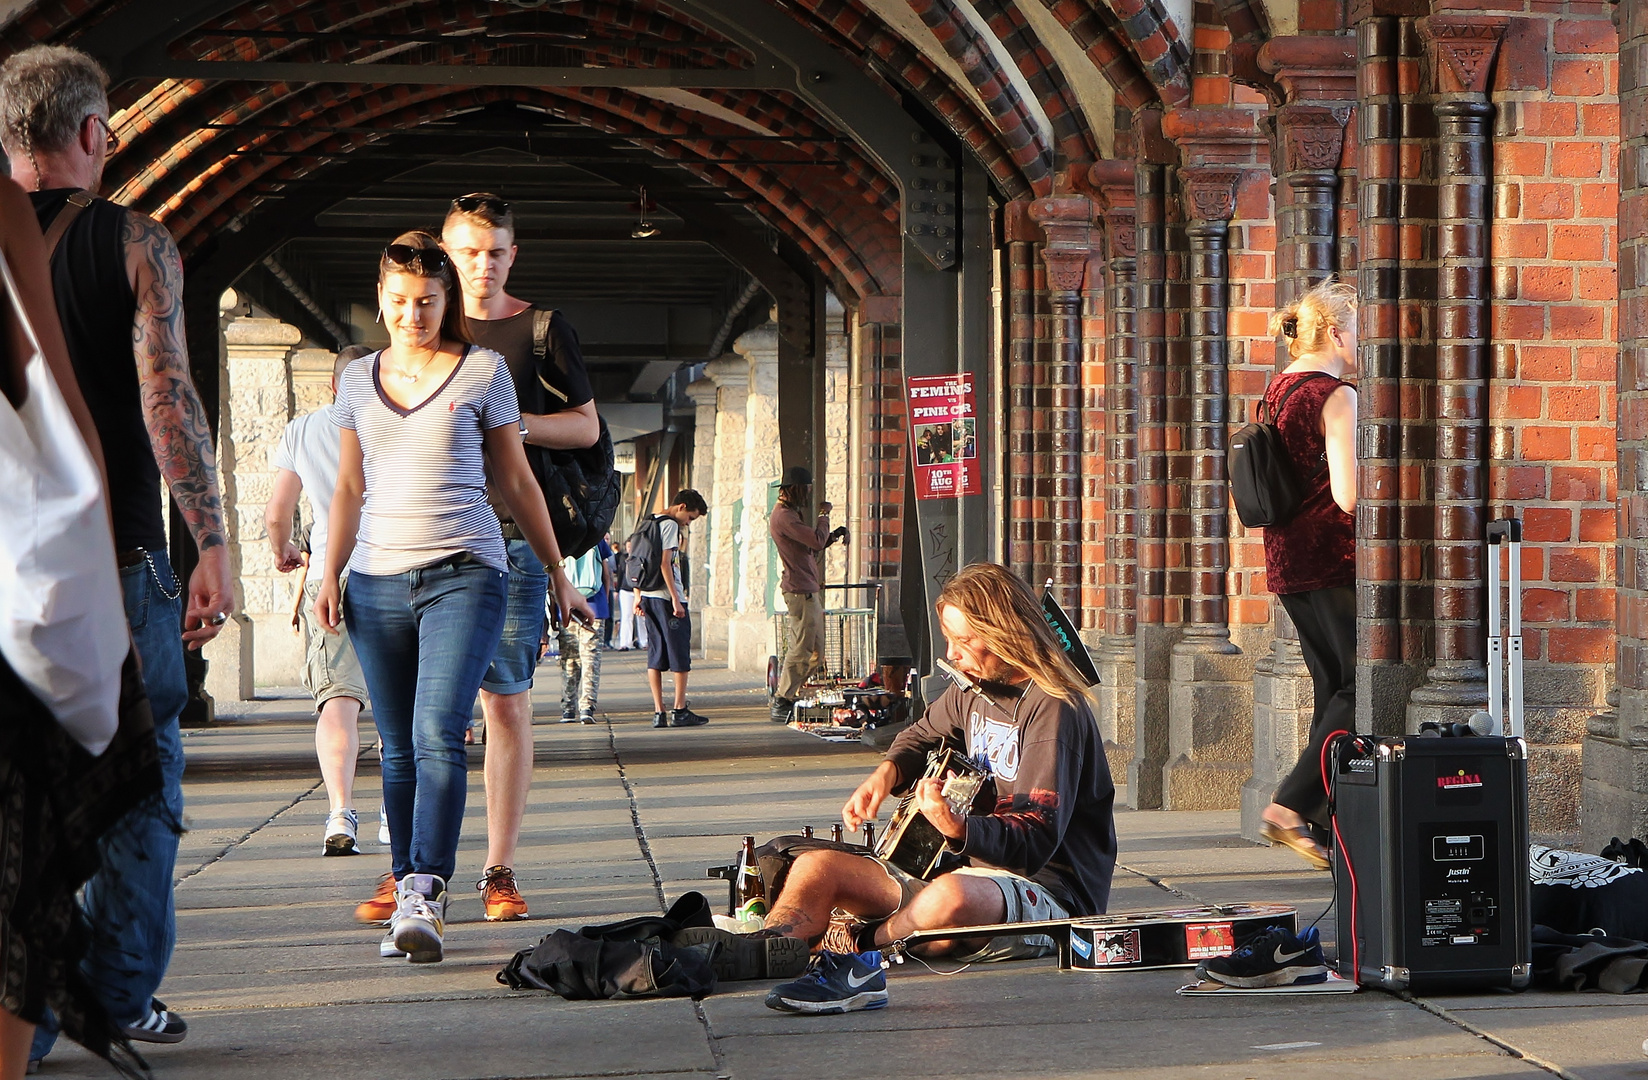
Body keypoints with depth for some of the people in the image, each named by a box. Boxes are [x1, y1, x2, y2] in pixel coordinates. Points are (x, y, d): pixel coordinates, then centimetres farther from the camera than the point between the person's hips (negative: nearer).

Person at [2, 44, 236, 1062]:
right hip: (118, 558, -3)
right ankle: (123, 997, 9)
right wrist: (213, 546, -11)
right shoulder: (135, 242, -4)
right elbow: (168, 397, -13)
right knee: (138, 783, 9)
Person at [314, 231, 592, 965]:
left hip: (464, 573, -3)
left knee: (438, 734, -18)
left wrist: (559, 576, 12)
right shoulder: (358, 380, 14)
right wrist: (330, 574, 7)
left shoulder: (483, 371, 5)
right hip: (378, 581, 3)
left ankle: (425, 896, -24)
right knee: (398, 749, 3)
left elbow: (515, 482, 10)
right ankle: (408, 901, 8)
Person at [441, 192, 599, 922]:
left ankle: (499, 871, 3)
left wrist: (514, 423, -8)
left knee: (507, 701, -2)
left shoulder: (541, 329, 7)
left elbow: (587, 426, 8)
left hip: (510, 538, -2)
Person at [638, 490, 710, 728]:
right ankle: (680, 711, -4)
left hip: (648, 596, 9)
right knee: (680, 656, -3)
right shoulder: (670, 525, -10)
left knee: (655, 656, 7)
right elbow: (665, 563, -17)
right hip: (666, 597, -9)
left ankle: (658, 713, 4)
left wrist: (638, 597, 21)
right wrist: (676, 599, -18)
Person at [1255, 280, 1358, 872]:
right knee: (1364, 689, -5)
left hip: (1287, 566, 9)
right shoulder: (1337, 397, -14)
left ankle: (1325, 824, 10)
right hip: (1335, 564, -9)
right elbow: (1349, 495, -22)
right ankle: (1290, 806, -14)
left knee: (1333, 690, 13)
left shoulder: (1276, 390, 13)